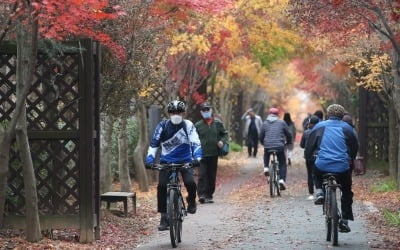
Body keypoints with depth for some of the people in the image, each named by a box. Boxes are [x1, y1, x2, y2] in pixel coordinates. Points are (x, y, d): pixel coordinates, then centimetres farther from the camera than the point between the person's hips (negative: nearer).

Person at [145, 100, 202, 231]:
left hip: (185, 160, -1)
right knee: (162, 186, -15)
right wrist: (149, 160, -21)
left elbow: (195, 143, -15)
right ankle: (164, 216, -3)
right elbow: (154, 143, -8)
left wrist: (197, 157, -32)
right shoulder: (163, 125, -6)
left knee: (190, 182, -24)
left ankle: (191, 200, 11)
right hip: (166, 161, 1)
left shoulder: (188, 125, -7)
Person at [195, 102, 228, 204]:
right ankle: (202, 194, -17)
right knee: (202, 175, -13)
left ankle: (209, 195, 16)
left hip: (214, 154, 2)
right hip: (202, 155, -2)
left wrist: (222, 141, -4)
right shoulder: (198, 125, 2)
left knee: (212, 176, 7)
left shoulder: (218, 123, 6)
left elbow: (225, 134, 16)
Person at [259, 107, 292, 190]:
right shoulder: (282, 123, 8)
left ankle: (266, 167, 14)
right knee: (282, 164, 12)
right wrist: (288, 142, 31)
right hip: (279, 146, -1)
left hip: (268, 146, 1)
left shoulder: (265, 123, 11)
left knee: (266, 155, 36)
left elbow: (261, 136, 13)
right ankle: (282, 180, -6)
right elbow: (288, 135, 11)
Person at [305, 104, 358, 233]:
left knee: (316, 172, 37)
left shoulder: (319, 126, 9)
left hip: (322, 166, 0)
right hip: (342, 168, 0)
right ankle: (344, 221, 13)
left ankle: (319, 192, 11)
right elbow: (355, 147, 16)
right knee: (347, 193, 21)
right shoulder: (347, 128, 9)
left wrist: (308, 155, 31)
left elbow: (309, 145, 12)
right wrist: (350, 159, 33)